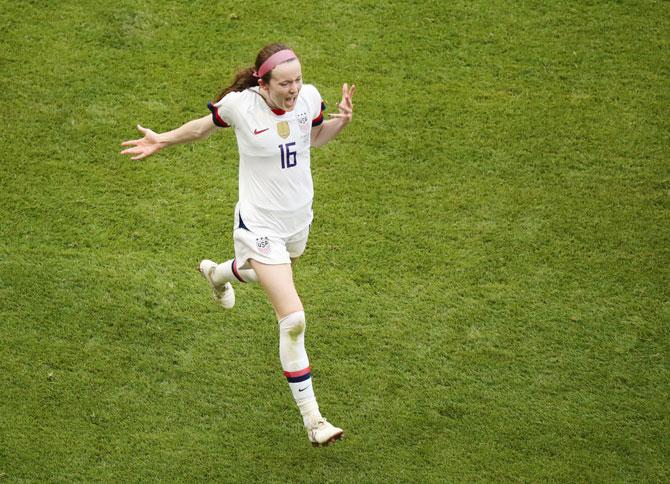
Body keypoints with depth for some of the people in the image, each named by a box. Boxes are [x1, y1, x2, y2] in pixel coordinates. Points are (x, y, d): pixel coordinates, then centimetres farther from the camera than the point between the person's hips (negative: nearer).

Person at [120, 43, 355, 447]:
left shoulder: (309, 97, -11)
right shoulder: (240, 104, -21)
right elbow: (209, 124, 1)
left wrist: (341, 121, -8)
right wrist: (164, 140, -1)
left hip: (299, 219, 6)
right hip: (260, 226, -6)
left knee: (268, 272, 35)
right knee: (294, 321, -12)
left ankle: (220, 273, 71)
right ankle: (311, 418, -2)